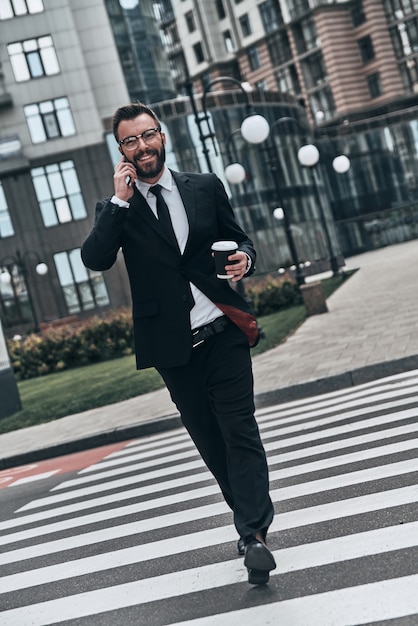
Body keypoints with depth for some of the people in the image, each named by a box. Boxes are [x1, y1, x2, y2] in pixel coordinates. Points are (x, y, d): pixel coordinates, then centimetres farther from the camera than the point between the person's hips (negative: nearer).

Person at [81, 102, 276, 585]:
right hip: (173, 347, 1)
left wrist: (244, 257, -7)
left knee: (239, 431, -8)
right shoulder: (117, 208, 4)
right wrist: (120, 200, -15)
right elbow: (95, 259, -12)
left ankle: (253, 533, -9)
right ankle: (252, 519, 27)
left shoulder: (206, 187, 8)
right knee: (210, 441, 10)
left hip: (223, 333, 0)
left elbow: (238, 238, 16)